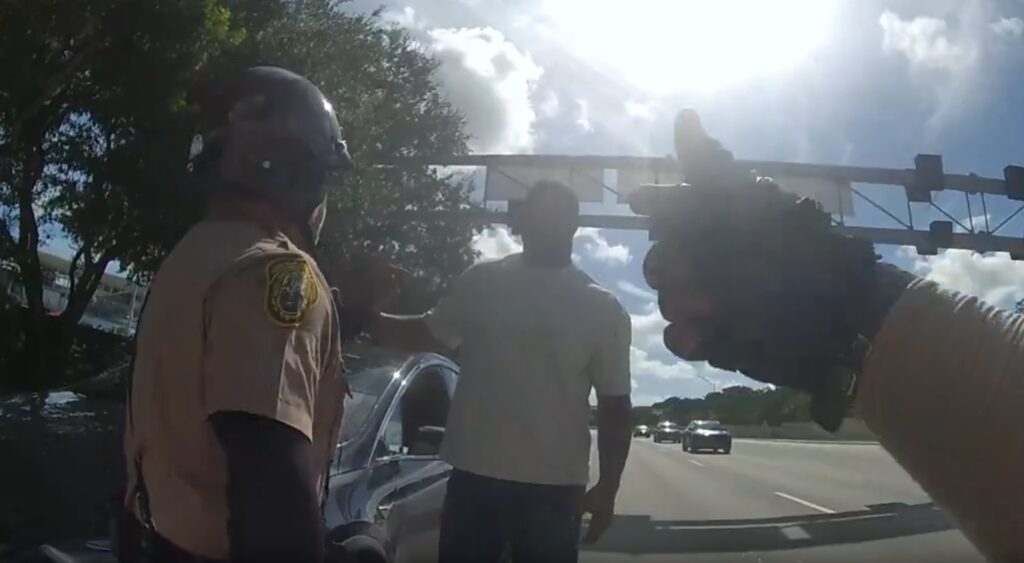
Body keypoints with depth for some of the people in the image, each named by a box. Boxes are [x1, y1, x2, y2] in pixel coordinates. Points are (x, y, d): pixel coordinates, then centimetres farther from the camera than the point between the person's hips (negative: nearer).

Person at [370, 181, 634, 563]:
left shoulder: (602, 309, 1)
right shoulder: (481, 283, 5)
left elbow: (614, 406, 3)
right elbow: (425, 334, 18)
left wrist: (607, 490, -1)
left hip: (553, 487, -1)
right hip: (474, 476, 1)